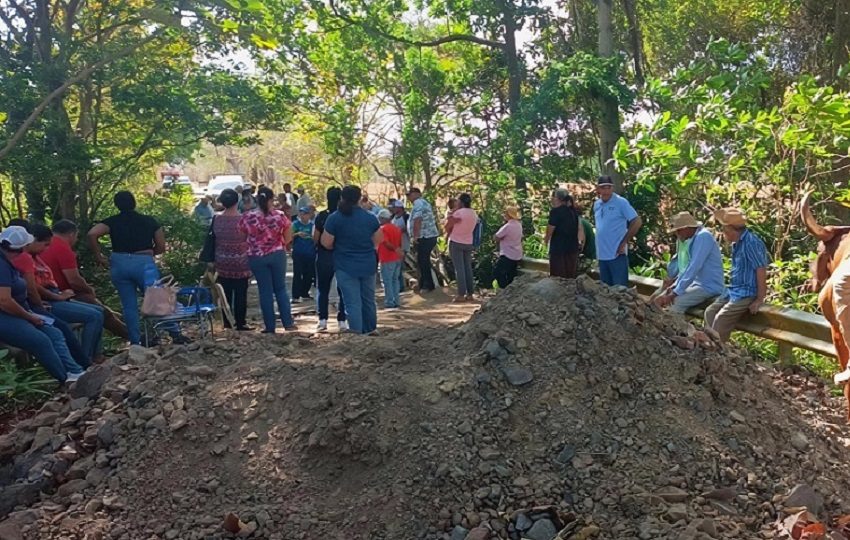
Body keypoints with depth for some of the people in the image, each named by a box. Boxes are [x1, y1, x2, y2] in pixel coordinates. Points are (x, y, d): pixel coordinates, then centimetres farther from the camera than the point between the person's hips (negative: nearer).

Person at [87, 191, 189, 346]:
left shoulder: (112, 222, 6)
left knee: (129, 305, 8)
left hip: (119, 264, 1)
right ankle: (175, 333, -4)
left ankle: (135, 341, 10)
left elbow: (91, 234, -9)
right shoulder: (149, 221, 8)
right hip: (144, 263, -1)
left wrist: (98, 256, 0)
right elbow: (161, 247, 7)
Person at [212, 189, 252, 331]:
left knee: (225, 293, 12)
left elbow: (212, 240, 3)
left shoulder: (216, 220, -5)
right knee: (241, 294, 4)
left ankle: (227, 322, 19)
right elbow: (250, 239, -4)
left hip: (222, 264, 3)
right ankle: (241, 323, 7)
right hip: (241, 264, -3)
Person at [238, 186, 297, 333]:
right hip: (277, 255, 0)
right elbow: (288, 238, -1)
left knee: (265, 291, 7)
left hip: (257, 258, 0)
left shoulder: (247, 217, -8)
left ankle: (270, 326, 10)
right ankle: (288, 323, 11)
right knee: (281, 289, 12)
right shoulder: (279, 216, -7)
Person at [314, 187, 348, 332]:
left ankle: (322, 320, 7)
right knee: (343, 290, 9)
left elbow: (315, 239, -6)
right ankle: (342, 321, 6)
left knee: (322, 289, 11)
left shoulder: (321, 216, -8)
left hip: (324, 257, -1)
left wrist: (314, 227, 12)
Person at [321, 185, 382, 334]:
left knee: (353, 302, -1)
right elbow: (377, 241, 8)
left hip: (346, 267, -3)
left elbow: (326, 243, -9)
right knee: (368, 299, 19)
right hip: (368, 265, 4)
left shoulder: (334, 218, -10)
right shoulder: (370, 217, 0)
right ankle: (369, 330, 32)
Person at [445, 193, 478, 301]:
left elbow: (447, 227, -8)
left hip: (456, 243, -6)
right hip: (469, 243, 6)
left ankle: (461, 295, -7)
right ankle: (469, 293, 11)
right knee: (468, 268, 11)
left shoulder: (458, 212, -15)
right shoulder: (474, 214, 6)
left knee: (459, 269, -5)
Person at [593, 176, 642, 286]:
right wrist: (599, 244, 14)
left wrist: (624, 242, -12)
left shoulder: (621, 202, -11)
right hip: (602, 254, 7)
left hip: (617, 254, -7)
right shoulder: (596, 204, 10)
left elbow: (637, 222, -14)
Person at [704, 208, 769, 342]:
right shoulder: (737, 243, 12)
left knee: (722, 318, -20)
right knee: (710, 312, -3)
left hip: (746, 294, -9)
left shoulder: (751, 242, -18)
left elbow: (761, 270, -20)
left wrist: (759, 300, -18)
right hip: (733, 290, 9)